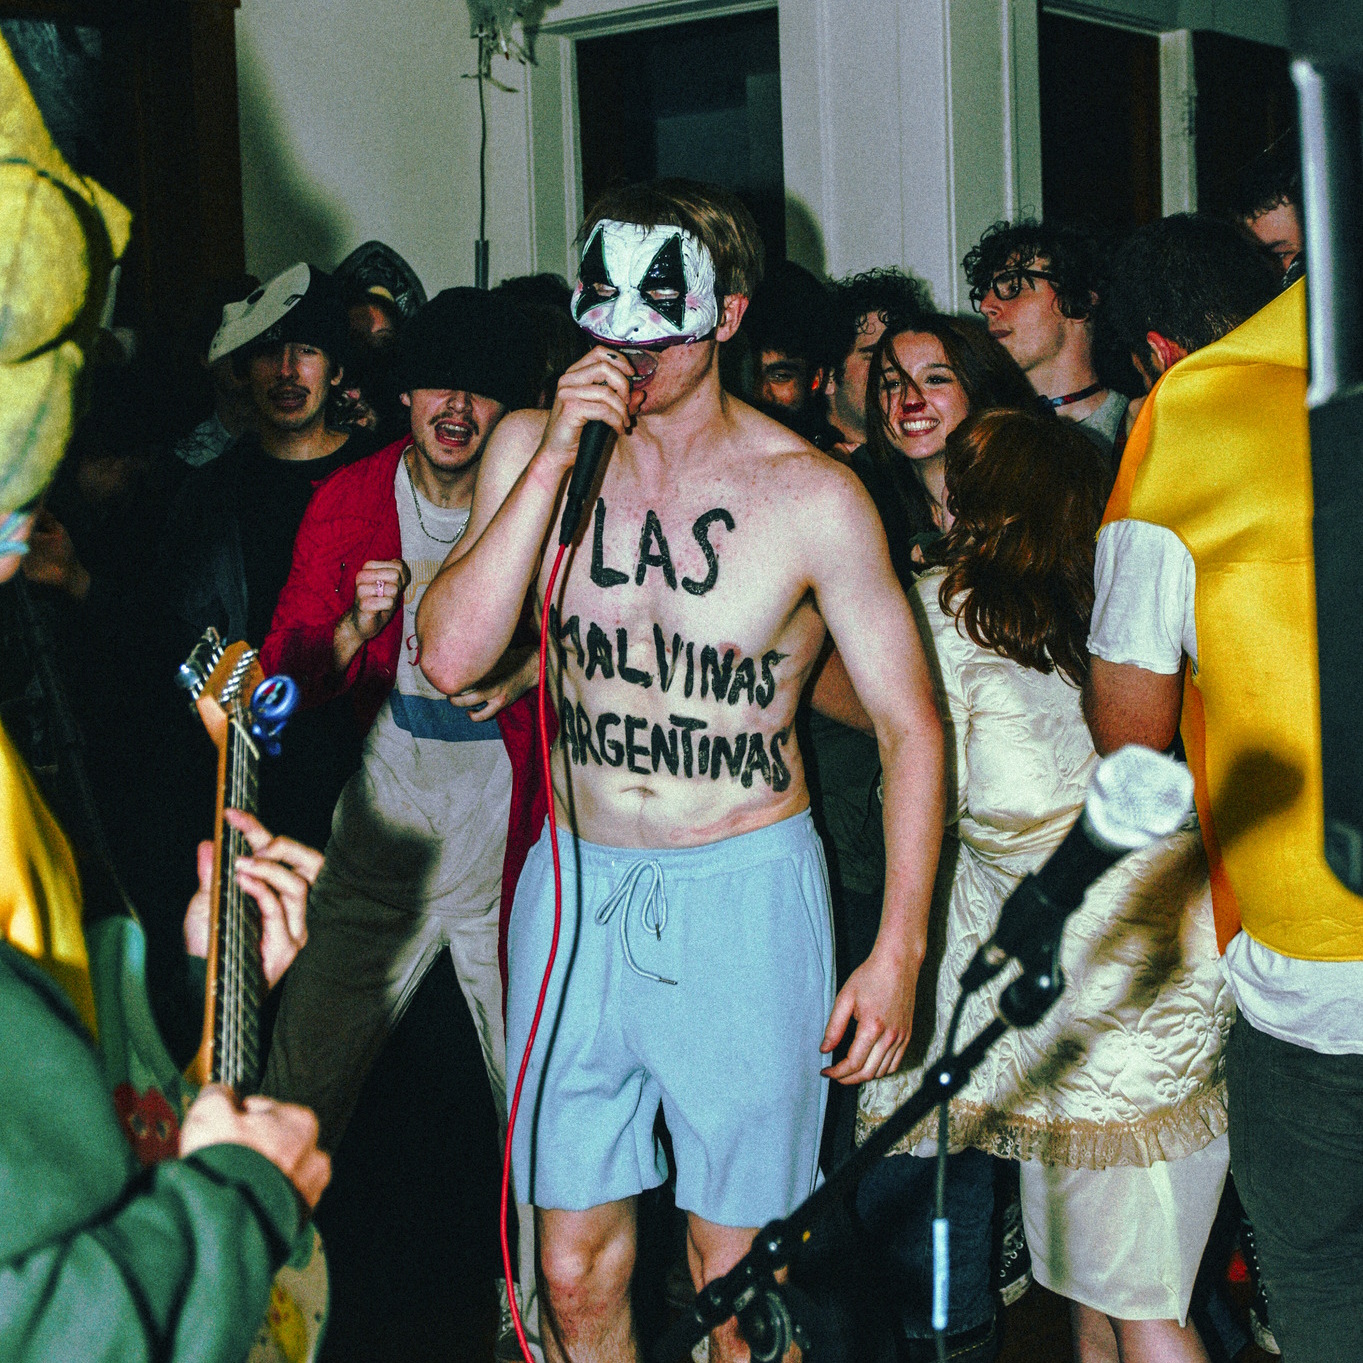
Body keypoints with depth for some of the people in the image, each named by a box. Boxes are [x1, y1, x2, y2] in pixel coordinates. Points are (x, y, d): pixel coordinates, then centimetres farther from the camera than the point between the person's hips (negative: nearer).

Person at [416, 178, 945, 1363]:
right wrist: (557, 456, -16)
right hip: (575, 880, 3)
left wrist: (897, 954, -9)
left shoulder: (811, 496, -10)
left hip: (746, 889, -3)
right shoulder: (532, 447, 0)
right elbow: (451, 658, -10)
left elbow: (909, 726, -5)